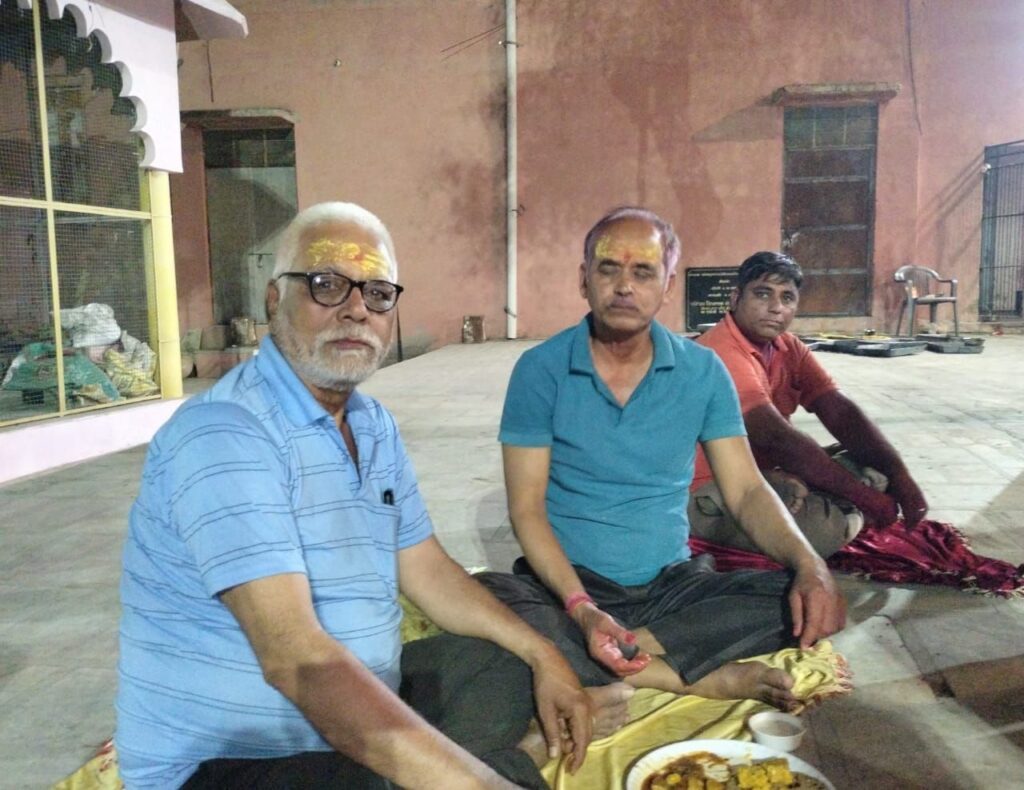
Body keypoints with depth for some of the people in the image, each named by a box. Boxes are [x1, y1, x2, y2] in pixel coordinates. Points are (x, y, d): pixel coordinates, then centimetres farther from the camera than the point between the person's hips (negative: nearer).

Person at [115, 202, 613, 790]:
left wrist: (543, 656, 3)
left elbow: (427, 570, 12)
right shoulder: (223, 435, -23)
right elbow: (294, 655, -32)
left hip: (355, 718, 9)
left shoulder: (375, 427, 6)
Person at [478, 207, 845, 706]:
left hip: (672, 583, 3)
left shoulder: (702, 372, 2)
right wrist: (581, 608, -24)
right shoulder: (541, 370, -6)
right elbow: (527, 508, -9)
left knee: (812, 604, -19)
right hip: (571, 584, -2)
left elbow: (746, 491, 2)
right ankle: (702, 679, -24)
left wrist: (809, 566, -18)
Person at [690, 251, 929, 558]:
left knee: (876, 463, 3)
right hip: (712, 491, -9)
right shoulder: (721, 353, -23)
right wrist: (864, 495, -25)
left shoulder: (788, 346, 6)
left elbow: (840, 411, -2)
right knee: (827, 525, -31)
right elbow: (776, 436, -29)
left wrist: (899, 476, -15)